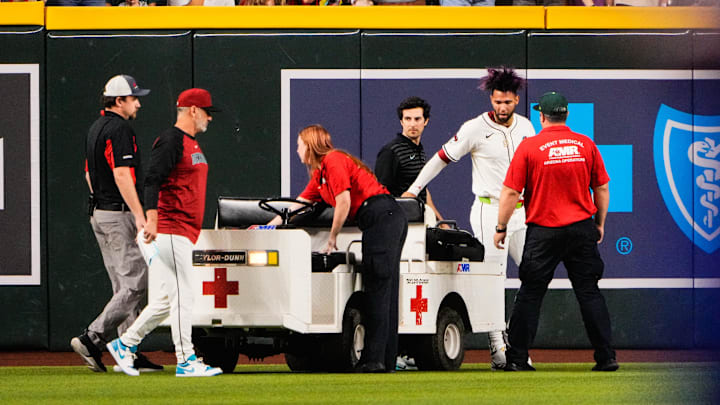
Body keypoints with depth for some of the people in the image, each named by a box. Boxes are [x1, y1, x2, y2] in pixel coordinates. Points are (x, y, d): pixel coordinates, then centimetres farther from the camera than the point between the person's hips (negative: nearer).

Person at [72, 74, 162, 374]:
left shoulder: (96, 129, 17)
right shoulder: (119, 130, -14)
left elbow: (89, 174, 22)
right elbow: (121, 175, -22)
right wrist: (139, 215, -24)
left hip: (99, 213, 10)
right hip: (120, 214, -10)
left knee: (124, 287, 10)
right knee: (136, 284, -9)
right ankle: (93, 339, -15)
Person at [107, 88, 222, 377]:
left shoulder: (191, 143, 21)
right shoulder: (171, 141, -11)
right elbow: (153, 180, -20)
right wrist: (152, 220, -30)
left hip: (185, 234, 10)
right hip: (170, 232, -10)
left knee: (169, 298, 11)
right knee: (180, 295, -8)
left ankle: (125, 344, 18)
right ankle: (186, 361, -6)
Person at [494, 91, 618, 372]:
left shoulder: (529, 147, -5)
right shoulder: (586, 145, 3)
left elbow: (510, 193, -5)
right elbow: (602, 188, 8)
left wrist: (501, 228, 5)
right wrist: (600, 224, 20)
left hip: (543, 231, -3)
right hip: (582, 228, 3)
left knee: (530, 294, 4)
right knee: (589, 293, 7)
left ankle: (517, 358, 4)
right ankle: (606, 357, 5)